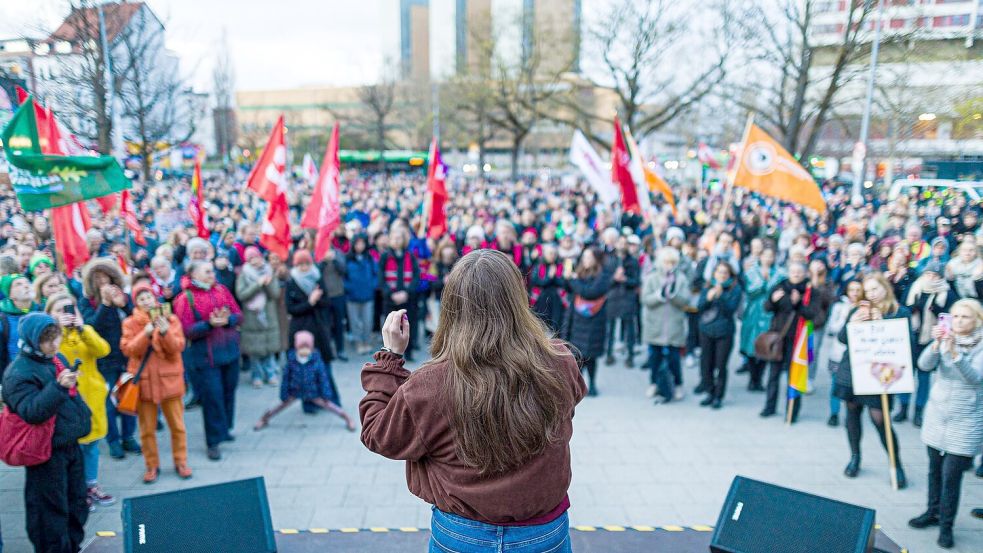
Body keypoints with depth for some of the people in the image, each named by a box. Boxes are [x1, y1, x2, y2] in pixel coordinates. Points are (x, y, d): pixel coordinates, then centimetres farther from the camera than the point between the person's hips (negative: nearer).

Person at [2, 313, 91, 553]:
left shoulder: (57, 359, 8)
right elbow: (30, 411, -29)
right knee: (52, 508, 1)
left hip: (70, 443, 8)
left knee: (77, 503, 18)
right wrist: (58, 387, -40)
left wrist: (83, 417, 19)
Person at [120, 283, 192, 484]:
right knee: (147, 428, 7)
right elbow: (128, 350, -10)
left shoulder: (171, 319, 1)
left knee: (177, 425, 7)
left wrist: (165, 332, -24)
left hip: (170, 379, 0)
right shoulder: (130, 323, 2)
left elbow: (178, 347, -7)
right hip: (143, 380, 0)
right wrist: (146, 333, -24)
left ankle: (180, 462, 21)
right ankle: (152, 466, 21)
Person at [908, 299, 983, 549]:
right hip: (937, 415, 4)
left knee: (951, 475, -3)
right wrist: (936, 345, -30)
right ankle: (933, 512, 31)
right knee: (935, 469, 14)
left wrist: (954, 353, -37)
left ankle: (946, 525, 10)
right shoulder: (945, 339, 1)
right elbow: (924, 365, -12)